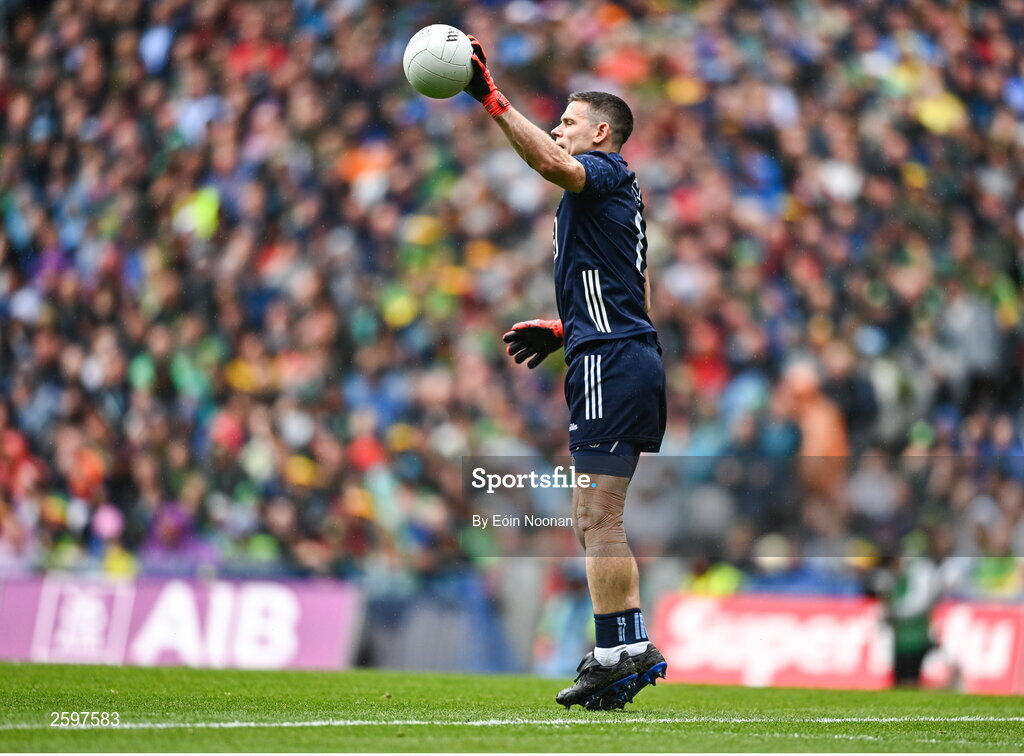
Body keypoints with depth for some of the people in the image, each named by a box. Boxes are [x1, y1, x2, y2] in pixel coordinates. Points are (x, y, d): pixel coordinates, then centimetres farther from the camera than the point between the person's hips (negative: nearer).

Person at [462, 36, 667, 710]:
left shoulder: (605, 171, -5)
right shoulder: (618, 192, 25)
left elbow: (551, 163, -29)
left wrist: (493, 101, -33)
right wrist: (563, 330, 28)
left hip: (610, 363, -10)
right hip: (629, 357, 10)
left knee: (598, 519, -10)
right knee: (599, 521, 11)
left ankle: (618, 653, -10)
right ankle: (632, 649, 11)